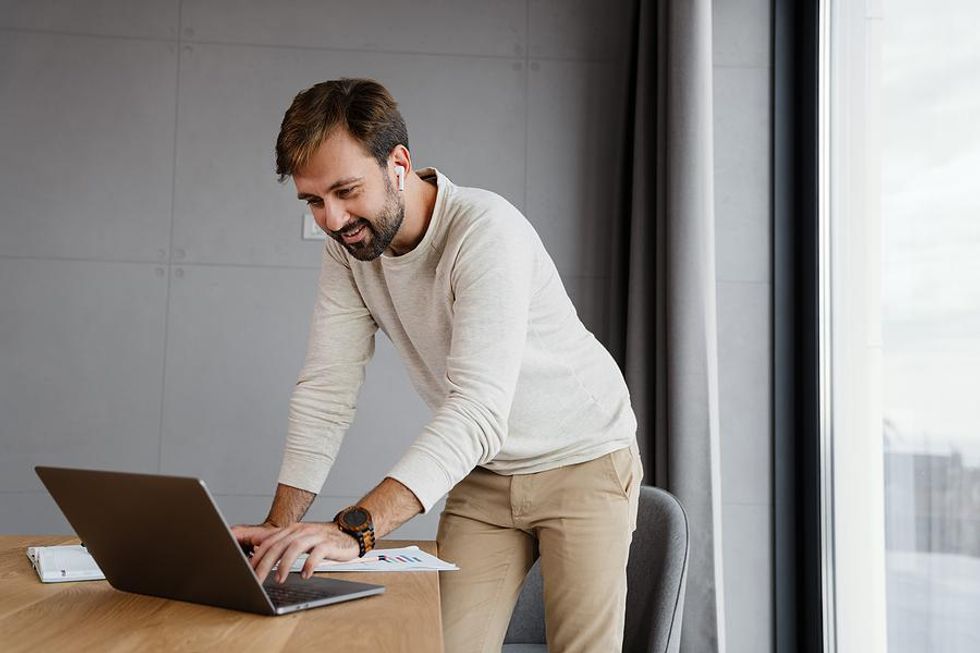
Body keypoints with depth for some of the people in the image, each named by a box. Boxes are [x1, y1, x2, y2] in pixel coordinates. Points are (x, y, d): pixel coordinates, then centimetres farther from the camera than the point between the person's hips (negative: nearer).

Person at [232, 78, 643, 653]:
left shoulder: (485, 229, -29)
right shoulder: (348, 249, -9)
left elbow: (478, 409, -39)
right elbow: (327, 391, -9)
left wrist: (355, 529, -49)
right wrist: (281, 527, -22)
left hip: (583, 459, -4)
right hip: (482, 473, 5)